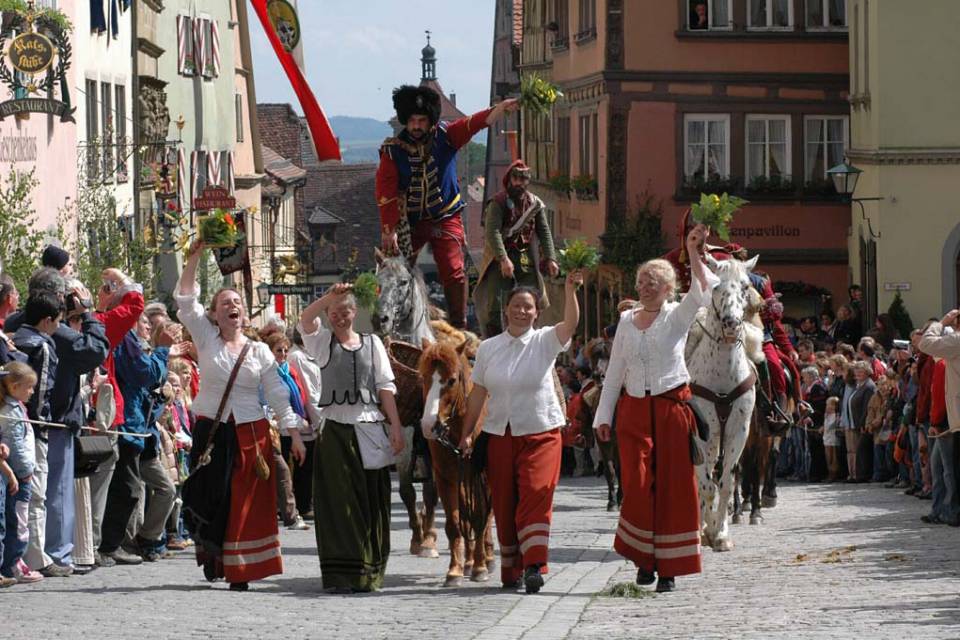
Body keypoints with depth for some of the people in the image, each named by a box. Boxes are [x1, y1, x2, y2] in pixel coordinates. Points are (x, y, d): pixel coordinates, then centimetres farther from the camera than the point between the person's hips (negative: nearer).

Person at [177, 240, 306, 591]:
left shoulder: (259, 351, 7)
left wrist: (295, 434, 2)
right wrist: (195, 256, -13)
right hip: (211, 431, -1)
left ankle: (239, 570, 2)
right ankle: (211, 558, 18)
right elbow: (185, 300, -5)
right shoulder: (206, 339, 5)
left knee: (247, 503, -2)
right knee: (209, 498, -2)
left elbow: (278, 394, 8)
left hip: (251, 433, 1)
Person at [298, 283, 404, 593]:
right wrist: (330, 296, -27)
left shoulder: (372, 343, 12)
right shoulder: (323, 342, 9)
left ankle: (369, 572, 10)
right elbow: (306, 319, -12)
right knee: (339, 500, -5)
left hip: (370, 428, 2)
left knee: (371, 501, 3)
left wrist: (396, 427, 0)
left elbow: (385, 387, 8)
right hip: (336, 429, -1)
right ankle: (341, 574, -5)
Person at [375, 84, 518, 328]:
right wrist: (389, 231, -18)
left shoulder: (445, 136, -4)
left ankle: (459, 327, -1)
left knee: (454, 272, -7)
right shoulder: (393, 150, -9)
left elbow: (476, 123, -17)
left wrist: (501, 108, -36)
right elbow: (385, 193, -12)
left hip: (445, 219, 0)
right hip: (409, 222, 0)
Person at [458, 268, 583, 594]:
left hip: (541, 434, -3)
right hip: (500, 434, 3)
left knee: (536, 496, -16)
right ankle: (510, 570, 13)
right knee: (504, 503, 4)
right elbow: (477, 393, 11)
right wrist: (467, 433, 7)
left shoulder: (545, 341, 0)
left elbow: (571, 323, -19)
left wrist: (570, 291, -35)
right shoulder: (488, 347, 7)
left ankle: (534, 566, -22)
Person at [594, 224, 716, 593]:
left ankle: (669, 567, 5)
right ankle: (643, 556, 11)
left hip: (672, 408, -2)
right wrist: (603, 416, 9)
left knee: (674, 486, -1)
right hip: (633, 411, 2)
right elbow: (614, 371, 13)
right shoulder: (626, 320, 11)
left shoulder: (677, 316, 1)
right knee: (637, 485, -6)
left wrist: (694, 254, -33)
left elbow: (702, 294, -20)